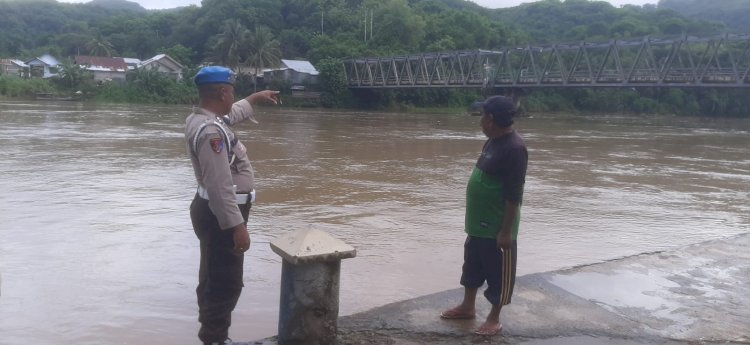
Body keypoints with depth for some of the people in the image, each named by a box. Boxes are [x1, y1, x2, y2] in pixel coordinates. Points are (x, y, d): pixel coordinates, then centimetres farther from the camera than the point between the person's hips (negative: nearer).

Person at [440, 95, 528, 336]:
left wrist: (506, 231, -21)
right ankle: (467, 307, 38)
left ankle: (494, 319, 21)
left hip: (497, 227, -10)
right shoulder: (493, 142, 8)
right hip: (478, 222, 10)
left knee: (498, 273, 7)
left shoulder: (514, 148, -22)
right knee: (472, 265, 21)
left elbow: (514, 195, -23)